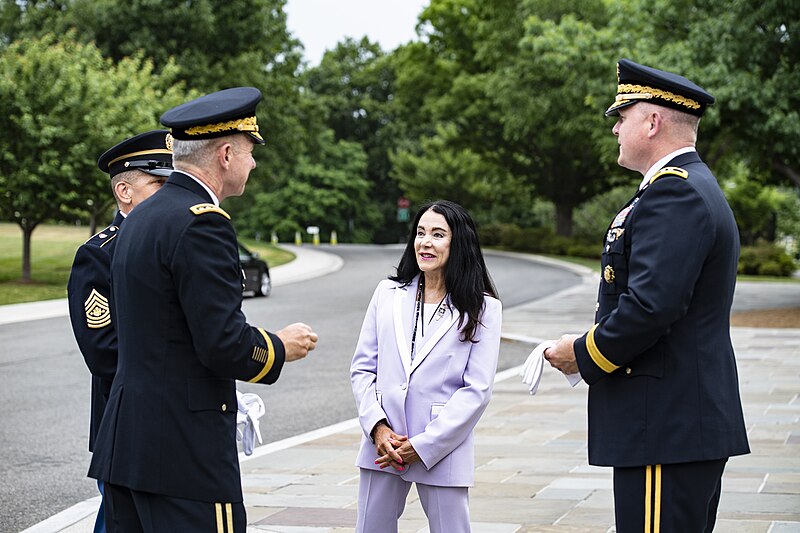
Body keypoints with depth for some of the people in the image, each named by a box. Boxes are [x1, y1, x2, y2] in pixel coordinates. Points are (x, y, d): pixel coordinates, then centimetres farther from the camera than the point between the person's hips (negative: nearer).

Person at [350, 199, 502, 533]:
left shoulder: (483, 308, -2)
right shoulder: (388, 293, 7)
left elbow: (477, 389, -7)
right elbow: (362, 368, 7)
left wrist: (424, 445, -11)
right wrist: (377, 427, -8)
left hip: (443, 449, -3)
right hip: (383, 445, 3)